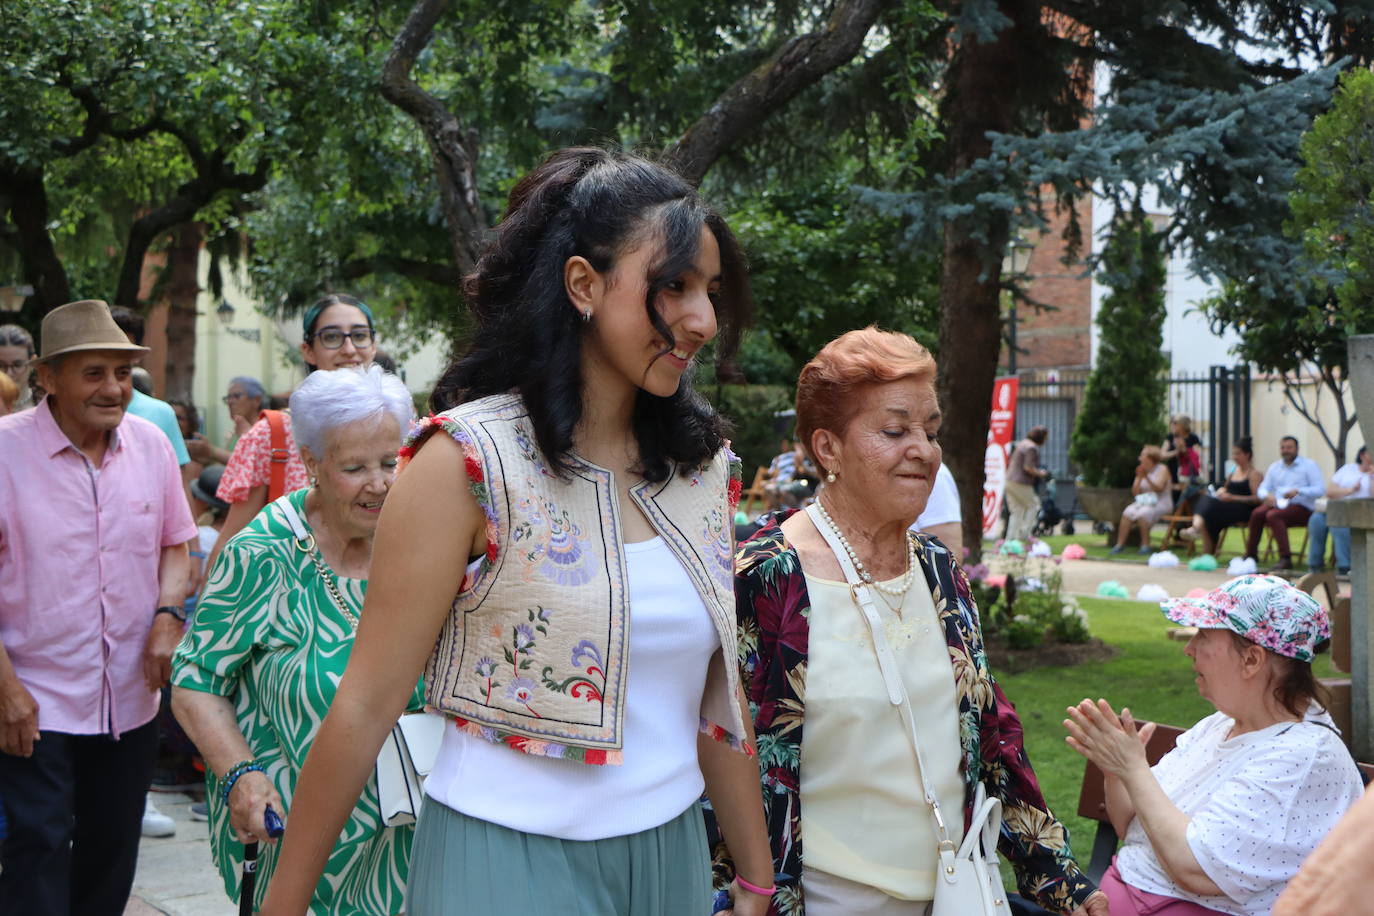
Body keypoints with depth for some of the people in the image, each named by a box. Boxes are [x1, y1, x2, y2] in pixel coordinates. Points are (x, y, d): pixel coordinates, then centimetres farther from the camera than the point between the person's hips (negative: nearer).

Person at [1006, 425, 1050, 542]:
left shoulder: (1022, 444, 15)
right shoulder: (1032, 448, -15)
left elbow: (1012, 461, 21)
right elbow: (1028, 467, -22)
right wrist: (1040, 473, -6)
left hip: (1010, 480, 9)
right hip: (1021, 484, -9)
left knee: (1016, 511, 11)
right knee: (1033, 505, 7)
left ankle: (1010, 538, 7)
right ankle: (1024, 533, 2)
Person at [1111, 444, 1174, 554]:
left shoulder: (1162, 469, -4)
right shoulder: (1142, 470, 11)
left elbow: (1159, 488, -17)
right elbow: (1135, 492, 7)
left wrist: (1146, 477, -25)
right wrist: (1139, 478, -8)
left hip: (1161, 503, -5)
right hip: (1143, 502, 5)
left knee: (1142, 513, -34)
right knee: (1127, 512, -25)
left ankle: (1145, 545, -21)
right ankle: (1120, 544, -24)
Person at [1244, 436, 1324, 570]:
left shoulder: (1309, 465, 4)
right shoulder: (1274, 467, 21)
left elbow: (1320, 489, -7)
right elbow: (1262, 488, 17)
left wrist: (1298, 491, -20)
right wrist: (1267, 496, -8)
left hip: (1301, 508, -5)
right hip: (1277, 504, 5)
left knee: (1273, 515, -34)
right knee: (1257, 513, -26)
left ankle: (1285, 558, -37)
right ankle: (1251, 555, -19)